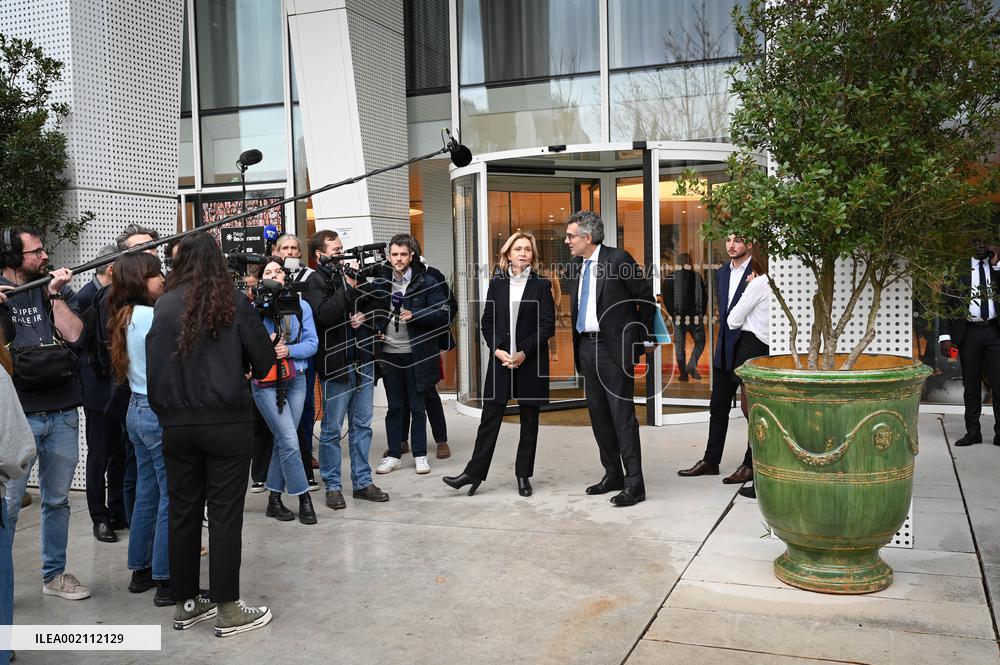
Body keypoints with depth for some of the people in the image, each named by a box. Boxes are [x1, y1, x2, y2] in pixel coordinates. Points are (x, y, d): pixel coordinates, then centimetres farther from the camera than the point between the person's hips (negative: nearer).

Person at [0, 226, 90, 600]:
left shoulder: (57, 290, 9)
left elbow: (73, 333, -4)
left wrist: (55, 294, -9)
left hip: (63, 413, 3)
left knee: (57, 500, 12)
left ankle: (55, 574, 25)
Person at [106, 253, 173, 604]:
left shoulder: (125, 317, 10)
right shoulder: (151, 316, -18)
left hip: (138, 410, 10)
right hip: (161, 413, -10)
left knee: (148, 493, 17)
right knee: (172, 497, -2)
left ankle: (141, 569, 28)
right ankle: (166, 580, 4)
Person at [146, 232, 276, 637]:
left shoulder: (164, 306, -1)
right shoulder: (233, 302, -5)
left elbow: (153, 366, 1)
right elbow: (264, 358, -2)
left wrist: (164, 411, 13)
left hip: (177, 423, 3)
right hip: (227, 421, -3)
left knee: (182, 512, 13)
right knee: (224, 514, 3)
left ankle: (186, 604, 24)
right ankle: (227, 610, 9)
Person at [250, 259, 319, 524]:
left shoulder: (301, 307, 3)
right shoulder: (254, 310, -5)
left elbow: (312, 344, -2)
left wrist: (288, 350, -18)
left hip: (296, 380, 4)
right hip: (266, 383, -3)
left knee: (282, 442, 10)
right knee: (290, 443, -8)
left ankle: (274, 500, 21)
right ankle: (304, 499, 4)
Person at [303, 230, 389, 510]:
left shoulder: (352, 274, 11)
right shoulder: (314, 282, -6)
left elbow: (376, 304, 19)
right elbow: (325, 314, -22)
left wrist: (365, 315, -1)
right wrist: (348, 286, -20)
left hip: (363, 361, 6)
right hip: (336, 364, -6)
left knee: (362, 426, 11)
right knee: (332, 430, 3)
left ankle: (362, 482, 21)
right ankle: (332, 486, 14)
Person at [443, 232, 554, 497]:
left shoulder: (542, 285, 0)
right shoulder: (497, 283, 7)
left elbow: (548, 326, -5)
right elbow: (487, 322, 7)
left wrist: (524, 353, -13)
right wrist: (498, 350, -8)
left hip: (531, 361, -1)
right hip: (501, 359, 2)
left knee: (529, 420, 7)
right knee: (489, 418, 0)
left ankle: (524, 475, 17)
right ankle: (474, 473, 4)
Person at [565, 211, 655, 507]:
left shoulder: (618, 259, -9)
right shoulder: (579, 268, 12)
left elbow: (647, 298, -5)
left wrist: (640, 337, -1)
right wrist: (579, 346, 12)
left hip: (614, 347, -8)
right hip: (587, 346, 8)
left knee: (622, 414, -7)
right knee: (598, 414, 12)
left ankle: (634, 483, -2)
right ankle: (613, 475, 23)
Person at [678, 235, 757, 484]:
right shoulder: (722, 273, 13)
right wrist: (724, 339, 15)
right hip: (725, 349, 8)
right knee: (718, 407, 13)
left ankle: (750, 465, 11)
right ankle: (711, 460, 23)